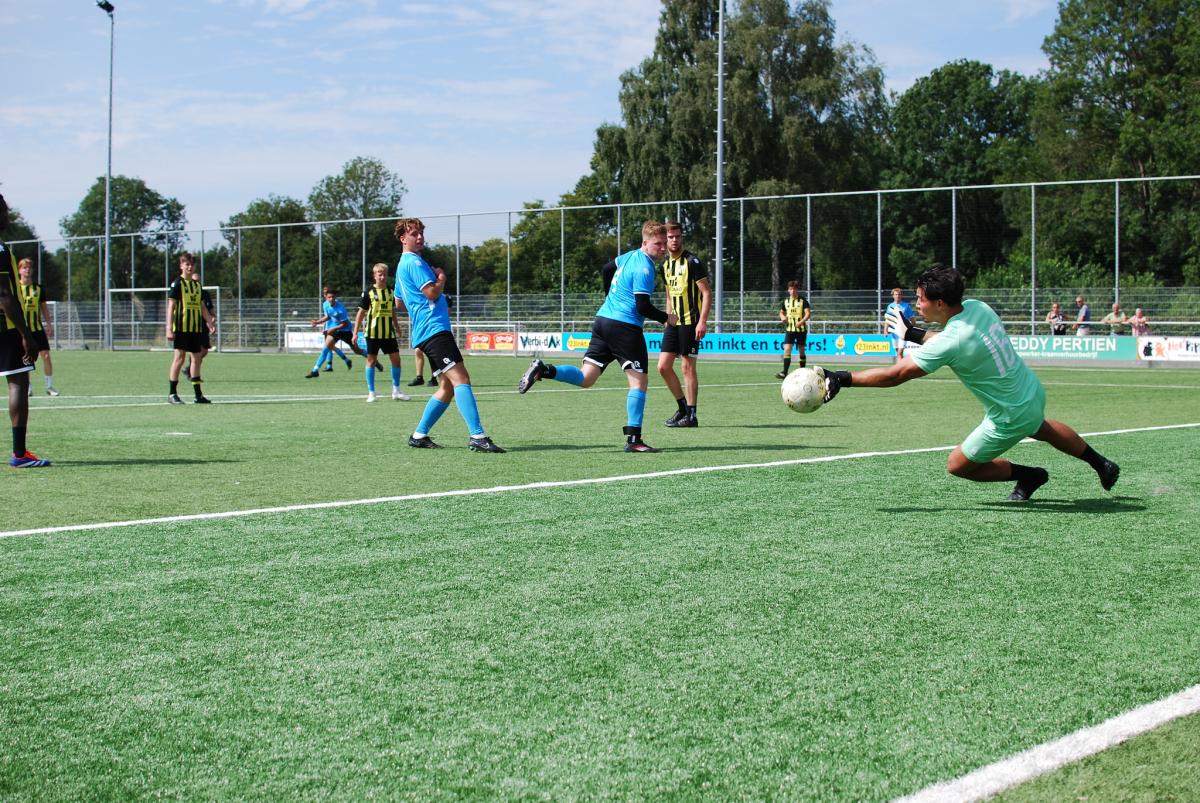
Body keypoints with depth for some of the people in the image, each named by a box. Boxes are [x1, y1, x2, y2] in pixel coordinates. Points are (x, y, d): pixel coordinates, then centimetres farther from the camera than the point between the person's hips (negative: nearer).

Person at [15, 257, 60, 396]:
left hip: (38, 328, 2)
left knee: (46, 356, -4)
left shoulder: (38, 287, 6)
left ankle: (50, 386, 5)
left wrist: (49, 326, 8)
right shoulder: (16, 287, -1)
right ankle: (28, 388, 11)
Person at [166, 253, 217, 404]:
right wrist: (169, 328, -15)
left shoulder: (197, 284, 15)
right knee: (179, 357, -7)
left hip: (196, 328, 7)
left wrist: (210, 321, 8)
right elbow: (171, 306, -9)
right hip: (181, 327, -7)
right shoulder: (177, 284, -4)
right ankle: (172, 393, 0)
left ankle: (198, 394, 11)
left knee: (197, 357, 7)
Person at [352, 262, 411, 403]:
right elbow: (361, 312, -2)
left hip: (389, 333, 4)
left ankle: (396, 391, 12)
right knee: (371, 360, 1)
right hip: (373, 332, -4)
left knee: (396, 358, 1)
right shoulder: (369, 292, -4)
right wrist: (356, 332, -5)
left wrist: (398, 328, 18)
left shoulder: (390, 291, 8)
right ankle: (371, 393, 7)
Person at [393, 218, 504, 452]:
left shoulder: (403, 265, 25)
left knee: (448, 387, 11)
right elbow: (432, 292, -16)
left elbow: (398, 300, 38)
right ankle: (477, 437, -31)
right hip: (434, 329, -11)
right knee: (460, 378, -21)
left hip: (424, 333, 11)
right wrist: (441, 277, 2)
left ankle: (419, 435, 14)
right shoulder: (414, 262, -7)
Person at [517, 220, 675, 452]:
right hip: (625, 327, -9)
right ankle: (634, 440, -8)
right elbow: (643, 307, -17)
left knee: (586, 378, 8)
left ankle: (543, 370, -10)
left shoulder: (630, 256, 15)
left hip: (603, 319, 9)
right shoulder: (644, 268, -13)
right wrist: (666, 318, -2)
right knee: (638, 380, -5)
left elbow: (607, 270, 31)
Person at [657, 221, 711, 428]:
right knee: (663, 366, 2)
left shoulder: (692, 262, -10)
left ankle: (691, 415, 4)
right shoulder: (665, 265, 12)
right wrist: (668, 319, 17)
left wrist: (702, 321, -20)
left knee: (688, 367, -4)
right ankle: (683, 407, 17)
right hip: (673, 323, 7)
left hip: (690, 322, -7)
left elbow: (707, 293, -12)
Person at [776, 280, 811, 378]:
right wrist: (783, 317, -2)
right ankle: (784, 373, -19)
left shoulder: (803, 300, -2)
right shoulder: (785, 301, 8)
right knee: (787, 349, -12)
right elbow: (781, 312, 22)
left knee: (801, 350, 8)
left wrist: (801, 322, -25)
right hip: (789, 329, 2)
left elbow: (808, 313, -8)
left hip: (801, 329, -2)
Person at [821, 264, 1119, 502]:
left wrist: (842, 379, -26)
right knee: (1042, 428, 40)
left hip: (1011, 419, -8)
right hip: (1033, 392, 8)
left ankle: (1029, 476, 21)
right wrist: (913, 334, 4)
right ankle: (1102, 465, 57)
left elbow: (894, 375, -30)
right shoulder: (976, 306, -11)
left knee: (957, 465, 8)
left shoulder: (949, 343, -33)